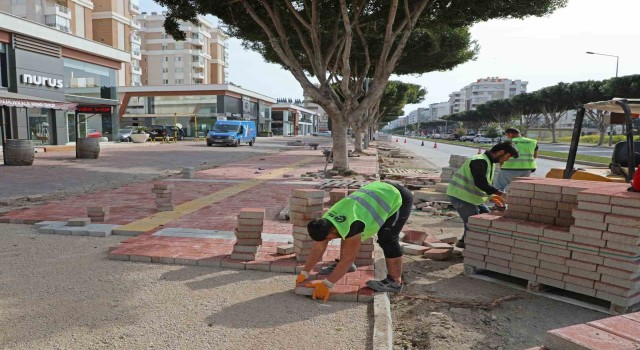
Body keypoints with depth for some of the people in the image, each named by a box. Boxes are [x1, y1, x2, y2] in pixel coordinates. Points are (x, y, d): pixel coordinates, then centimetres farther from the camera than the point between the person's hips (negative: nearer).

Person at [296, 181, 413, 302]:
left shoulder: (350, 226, -35)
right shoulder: (326, 221, -10)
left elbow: (348, 258, -29)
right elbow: (318, 248, -2)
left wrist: (327, 284, -25)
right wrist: (304, 273, 0)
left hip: (398, 198, -8)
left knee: (388, 239, -17)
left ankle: (395, 281, -4)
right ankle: (348, 266, 20)